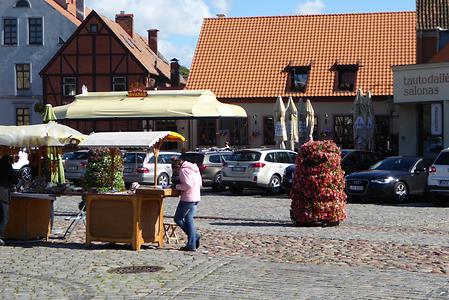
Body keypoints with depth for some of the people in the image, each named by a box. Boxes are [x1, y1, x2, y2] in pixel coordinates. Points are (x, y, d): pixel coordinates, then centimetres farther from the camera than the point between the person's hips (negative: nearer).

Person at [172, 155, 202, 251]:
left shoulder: (183, 170, -12)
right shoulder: (194, 168, 16)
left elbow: (188, 185, -22)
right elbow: (200, 184, 19)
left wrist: (177, 186, -9)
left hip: (187, 198, -9)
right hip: (196, 198, 9)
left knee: (178, 219, 4)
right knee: (189, 219, 13)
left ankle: (195, 236, -4)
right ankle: (192, 244, 7)